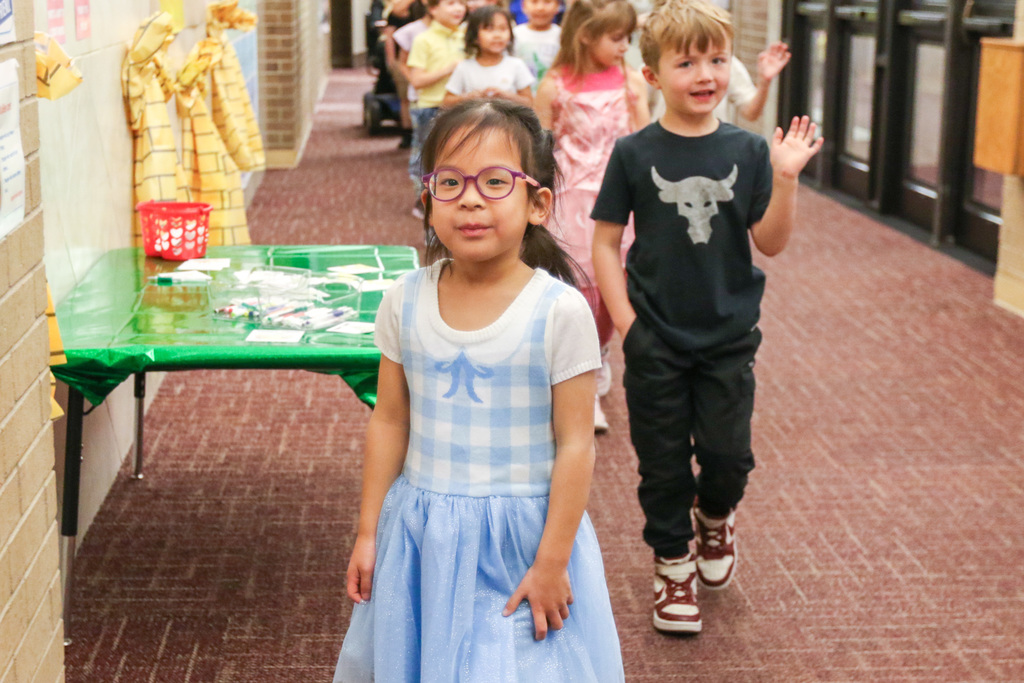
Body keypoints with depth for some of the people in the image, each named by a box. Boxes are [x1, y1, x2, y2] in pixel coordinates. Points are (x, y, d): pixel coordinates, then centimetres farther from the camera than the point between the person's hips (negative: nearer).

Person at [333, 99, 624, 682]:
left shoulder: (560, 311, -14)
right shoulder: (406, 302, -3)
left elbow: (575, 444, -11)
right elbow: (389, 423, 5)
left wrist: (552, 562, -10)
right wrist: (369, 534, 7)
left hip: (521, 539, -3)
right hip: (421, 535, 4)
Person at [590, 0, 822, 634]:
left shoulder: (748, 151, -2)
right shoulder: (634, 153, -5)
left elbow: (770, 242, -4)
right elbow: (606, 240, -1)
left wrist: (786, 177, -18)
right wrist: (623, 318, -8)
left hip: (728, 339, 1)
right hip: (655, 340, -1)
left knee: (728, 453, 4)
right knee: (663, 462, 7)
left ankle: (716, 515, 37)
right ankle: (673, 565, 26)